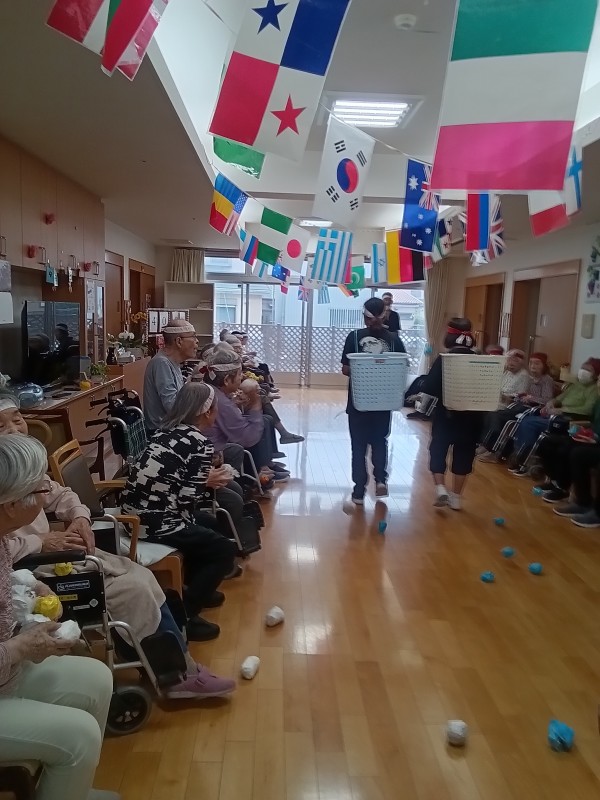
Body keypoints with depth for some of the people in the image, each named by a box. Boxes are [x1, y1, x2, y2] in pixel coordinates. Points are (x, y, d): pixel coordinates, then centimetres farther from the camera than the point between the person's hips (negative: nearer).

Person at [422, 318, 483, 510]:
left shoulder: (444, 359, -11)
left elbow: (428, 387, -15)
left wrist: (443, 391, 2)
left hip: (446, 414, -3)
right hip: (471, 416, 3)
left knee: (438, 450, 13)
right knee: (463, 454, 12)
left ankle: (440, 489, -1)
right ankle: (456, 496, 18)